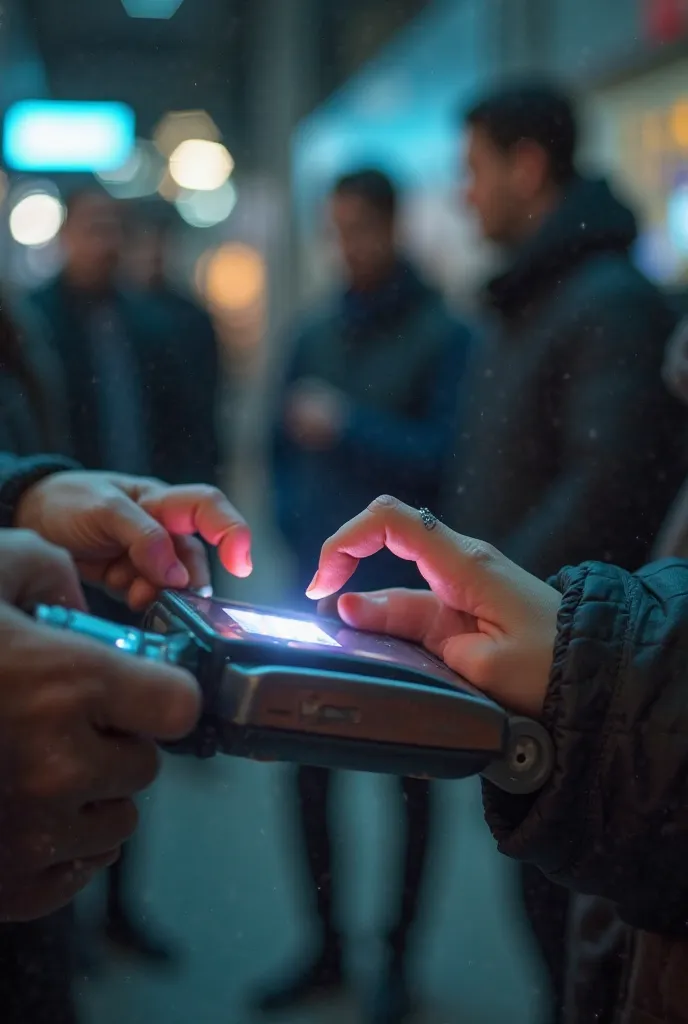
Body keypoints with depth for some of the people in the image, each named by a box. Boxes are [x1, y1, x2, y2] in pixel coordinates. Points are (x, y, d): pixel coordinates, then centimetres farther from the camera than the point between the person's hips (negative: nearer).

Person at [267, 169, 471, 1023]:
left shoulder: (443, 334, -3)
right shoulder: (317, 333, 13)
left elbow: (446, 455, -11)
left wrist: (348, 427, -13)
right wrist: (296, 528, 3)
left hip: (401, 597, -5)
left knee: (409, 774, 5)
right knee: (309, 767, 7)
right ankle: (326, 946, 22)